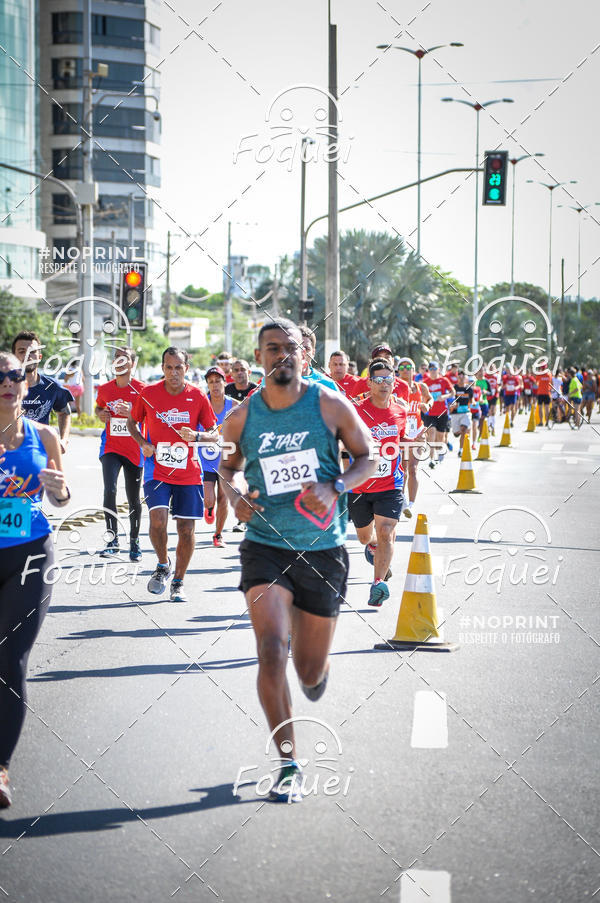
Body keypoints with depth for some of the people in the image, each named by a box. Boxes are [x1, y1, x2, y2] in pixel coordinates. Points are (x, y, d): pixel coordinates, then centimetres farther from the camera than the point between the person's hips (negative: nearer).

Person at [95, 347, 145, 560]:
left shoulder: (141, 389, -6)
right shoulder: (105, 389, 5)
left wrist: (131, 413, -22)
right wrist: (101, 414, 0)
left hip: (134, 450, -2)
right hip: (111, 447, 2)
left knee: (133, 499, 8)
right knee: (110, 490, -18)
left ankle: (134, 542, 25)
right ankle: (112, 541, -13)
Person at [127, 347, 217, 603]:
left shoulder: (198, 397, -2)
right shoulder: (148, 394, -2)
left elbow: (214, 434, 4)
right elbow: (132, 421, 13)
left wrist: (196, 436, -17)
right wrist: (143, 443, -5)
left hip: (189, 473, 1)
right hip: (157, 470, -1)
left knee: (186, 529, 1)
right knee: (158, 519, -20)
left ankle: (178, 582, 19)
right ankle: (162, 565, 9)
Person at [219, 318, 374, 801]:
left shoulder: (330, 406, -5)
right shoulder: (242, 417, 0)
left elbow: (368, 458, 3)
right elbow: (229, 465, 17)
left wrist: (335, 489, -15)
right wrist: (236, 495, -5)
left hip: (323, 549, 0)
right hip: (266, 545, 0)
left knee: (310, 670, 8)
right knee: (271, 650, -18)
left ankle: (317, 668, 49)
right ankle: (289, 765, -5)